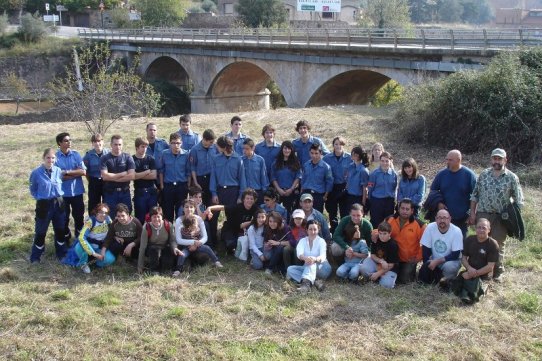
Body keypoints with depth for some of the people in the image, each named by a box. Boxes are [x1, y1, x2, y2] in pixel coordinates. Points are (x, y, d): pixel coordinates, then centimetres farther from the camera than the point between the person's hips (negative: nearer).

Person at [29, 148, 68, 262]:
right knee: (40, 232, 5)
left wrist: (58, 194, 4)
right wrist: (41, 197, -5)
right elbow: (33, 190, 0)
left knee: (60, 230, 15)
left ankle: (62, 254, 31)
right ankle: (35, 257, 20)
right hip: (43, 205, -4)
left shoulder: (58, 171, -4)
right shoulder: (36, 173, -14)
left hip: (58, 204, 4)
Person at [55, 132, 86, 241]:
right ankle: (65, 239, 26)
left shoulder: (76, 154, -1)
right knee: (64, 218, 11)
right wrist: (75, 173, -13)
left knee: (79, 216, 13)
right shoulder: (55, 157, -8)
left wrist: (67, 172, -16)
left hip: (77, 191, 2)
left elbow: (83, 171, -9)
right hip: (63, 193, -2)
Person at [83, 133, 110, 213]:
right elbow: (85, 170, 6)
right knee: (93, 204, 7)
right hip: (94, 183, 1)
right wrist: (90, 181, 3)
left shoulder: (108, 152, -3)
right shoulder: (89, 154, -1)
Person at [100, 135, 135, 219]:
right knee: (111, 219, 4)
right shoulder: (104, 158, 0)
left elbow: (131, 176, -9)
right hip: (110, 193, -1)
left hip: (125, 193, 1)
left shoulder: (128, 157, 2)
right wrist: (122, 174, -8)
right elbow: (104, 176, -12)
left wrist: (113, 178, -9)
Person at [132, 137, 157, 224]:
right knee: (140, 218, 2)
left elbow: (154, 175, -4)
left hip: (151, 191, 2)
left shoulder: (150, 159, 5)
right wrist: (147, 172, -5)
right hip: (139, 192, -2)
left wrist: (139, 175, -5)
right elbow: (132, 176, -10)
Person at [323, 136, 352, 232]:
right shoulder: (327, 158, -2)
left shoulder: (349, 158, -5)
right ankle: (334, 231, 22)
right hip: (331, 188, 2)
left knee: (344, 212, 3)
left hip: (344, 188, -1)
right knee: (332, 213, 11)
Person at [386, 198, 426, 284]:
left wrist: (418, 257, -8)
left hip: (410, 260, -2)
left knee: (404, 280, -7)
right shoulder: (389, 220, -7)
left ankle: (412, 271, 25)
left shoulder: (419, 224, -15)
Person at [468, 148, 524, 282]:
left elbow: (518, 200, 1)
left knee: (498, 245, 6)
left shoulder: (512, 178, -3)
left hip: (501, 217, -2)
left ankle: (497, 273, 19)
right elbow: (475, 194, 7)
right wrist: (472, 213, 2)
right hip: (482, 214, 2)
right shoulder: (484, 174, 3)